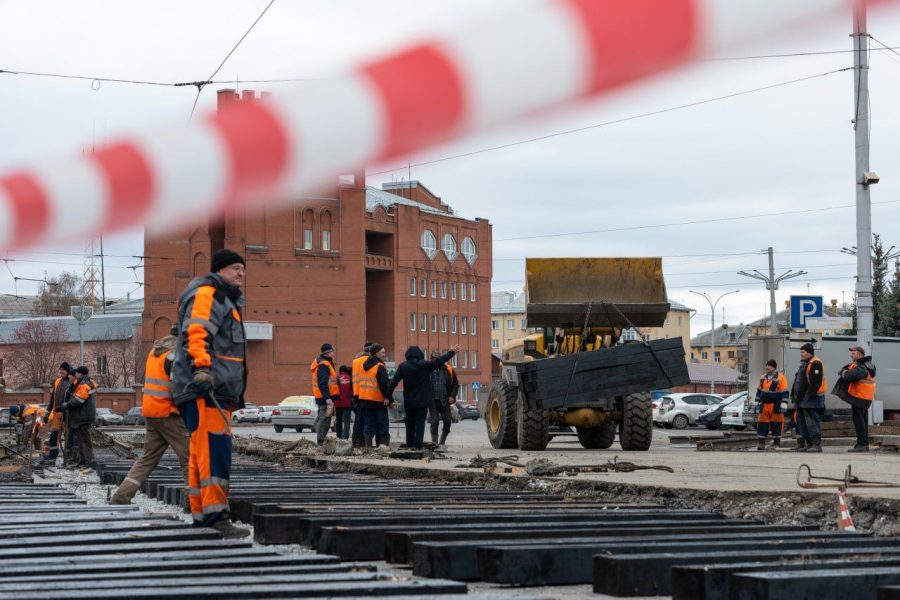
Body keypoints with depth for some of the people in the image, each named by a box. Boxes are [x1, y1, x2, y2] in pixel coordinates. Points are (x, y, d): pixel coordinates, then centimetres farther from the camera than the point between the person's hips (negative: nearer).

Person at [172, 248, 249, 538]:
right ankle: (215, 515, -26)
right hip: (204, 387, -11)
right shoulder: (206, 293, -4)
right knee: (214, 447, -19)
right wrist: (201, 369, -33)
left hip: (218, 389, 11)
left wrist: (236, 392, 33)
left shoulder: (227, 300, 29)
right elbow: (196, 333, -20)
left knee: (203, 452, 10)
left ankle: (201, 515, 12)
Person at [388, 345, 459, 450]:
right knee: (420, 422, 2)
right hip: (423, 401, -1)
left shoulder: (403, 366, -5)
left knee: (410, 423, 13)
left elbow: (394, 382, -8)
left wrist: (388, 396, -3)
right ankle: (419, 444, -6)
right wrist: (452, 352, 10)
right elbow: (439, 361, -1)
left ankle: (410, 444, 15)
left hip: (409, 401, 1)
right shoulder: (425, 365, -7)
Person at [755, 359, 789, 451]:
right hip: (764, 405, 5)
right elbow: (759, 391, 20)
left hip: (775, 406, -5)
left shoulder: (780, 378, -6)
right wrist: (757, 402, 18)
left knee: (776, 425, 1)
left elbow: (784, 393, -9)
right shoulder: (763, 378, 13)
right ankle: (761, 443, 5)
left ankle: (776, 443, 8)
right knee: (762, 424, 1)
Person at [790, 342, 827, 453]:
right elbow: (798, 381, 26)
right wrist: (795, 395, 20)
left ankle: (817, 444, -12)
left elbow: (815, 382, -21)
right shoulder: (804, 364, 22)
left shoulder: (815, 364, -12)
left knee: (812, 422, -12)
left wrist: (809, 395, -24)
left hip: (812, 399, -11)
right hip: (802, 400, 11)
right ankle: (809, 444, 16)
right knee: (802, 422, 11)